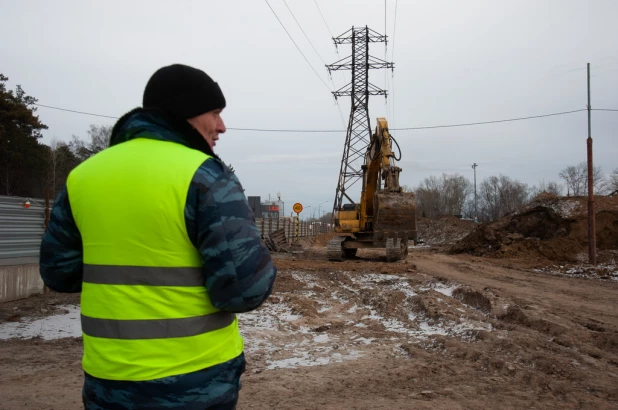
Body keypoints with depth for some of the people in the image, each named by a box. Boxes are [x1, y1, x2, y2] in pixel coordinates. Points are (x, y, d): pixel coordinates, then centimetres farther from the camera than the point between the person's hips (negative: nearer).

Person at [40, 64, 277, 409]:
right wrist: (261, 266, 0)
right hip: (195, 380, -4)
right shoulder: (205, 175, -16)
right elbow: (245, 287, -21)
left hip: (110, 379, 5)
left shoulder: (85, 175, 1)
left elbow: (60, 270, 8)